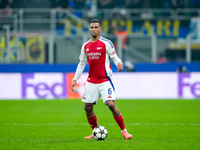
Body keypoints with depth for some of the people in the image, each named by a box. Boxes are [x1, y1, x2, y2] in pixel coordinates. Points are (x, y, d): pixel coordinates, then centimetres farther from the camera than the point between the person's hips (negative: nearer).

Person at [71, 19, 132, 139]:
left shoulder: (106, 43, -4)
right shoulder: (85, 46, 10)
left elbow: (114, 57, -3)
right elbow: (82, 63, 19)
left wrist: (119, 63, -27)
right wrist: (75, 79, 14)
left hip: (105, 81, -5)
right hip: (91, 82, 5)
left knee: (111, 104, -16)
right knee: (87, 107, 3)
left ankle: (124, 131, -4)